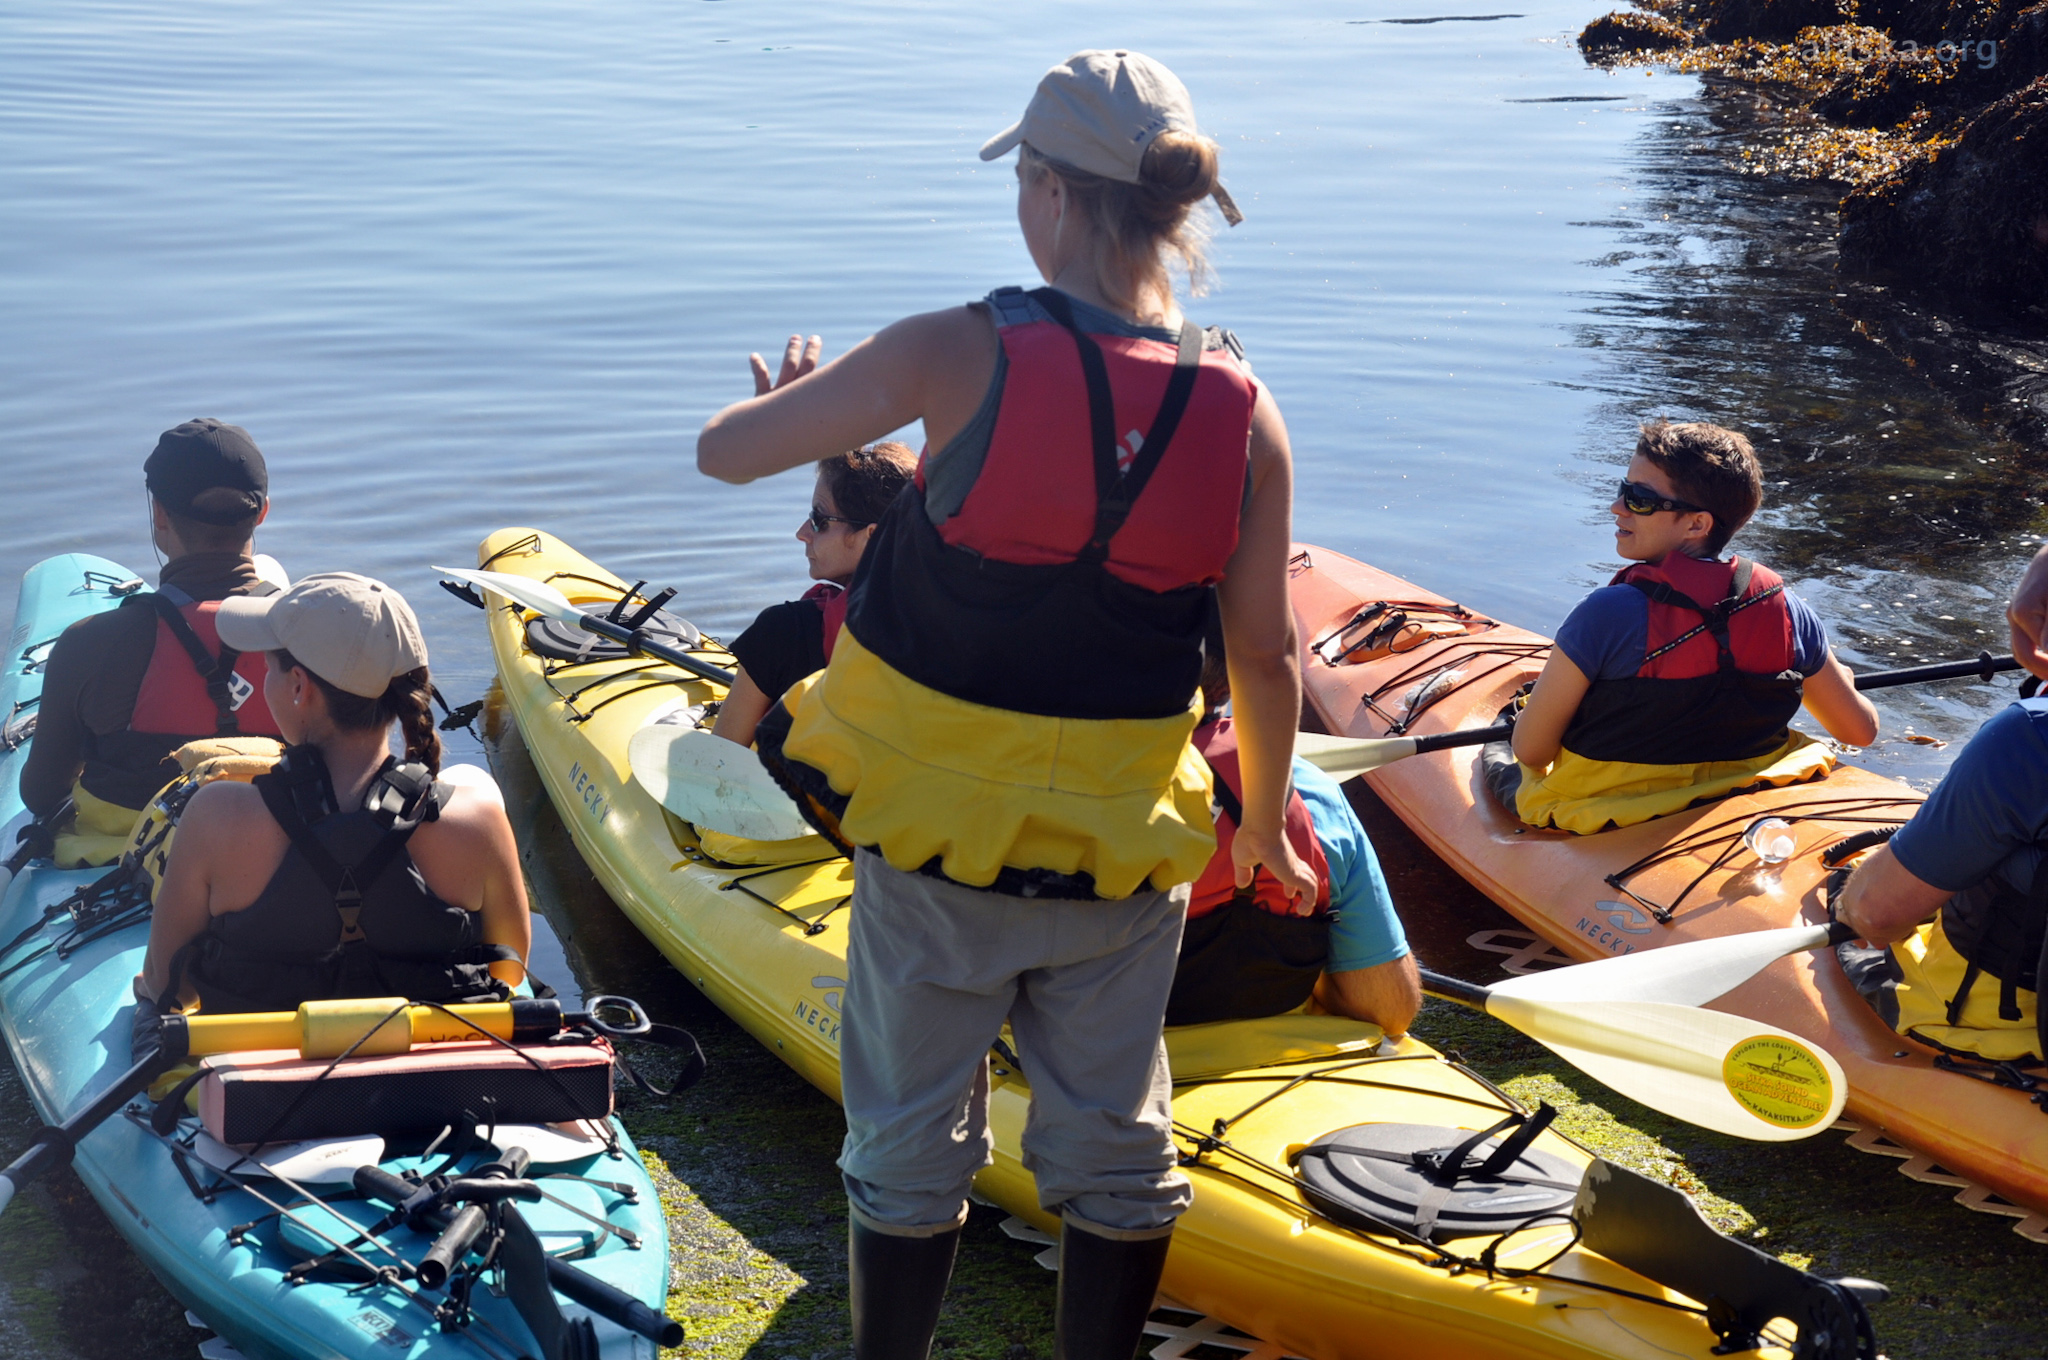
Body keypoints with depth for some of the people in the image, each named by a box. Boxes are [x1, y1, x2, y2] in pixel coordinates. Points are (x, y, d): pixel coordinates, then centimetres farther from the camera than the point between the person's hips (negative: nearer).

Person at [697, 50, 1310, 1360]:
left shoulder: (962, 355, -18)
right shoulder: (1245, 413, -9)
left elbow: (725, 450, -10)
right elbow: (1268, 654, -1)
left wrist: (796, 392, 13)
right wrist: (1266, 815, 15)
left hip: (937, 834, -2)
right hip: (1124, 850, 2)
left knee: (912, 1149, 16)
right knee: (1116, 1150, 19)